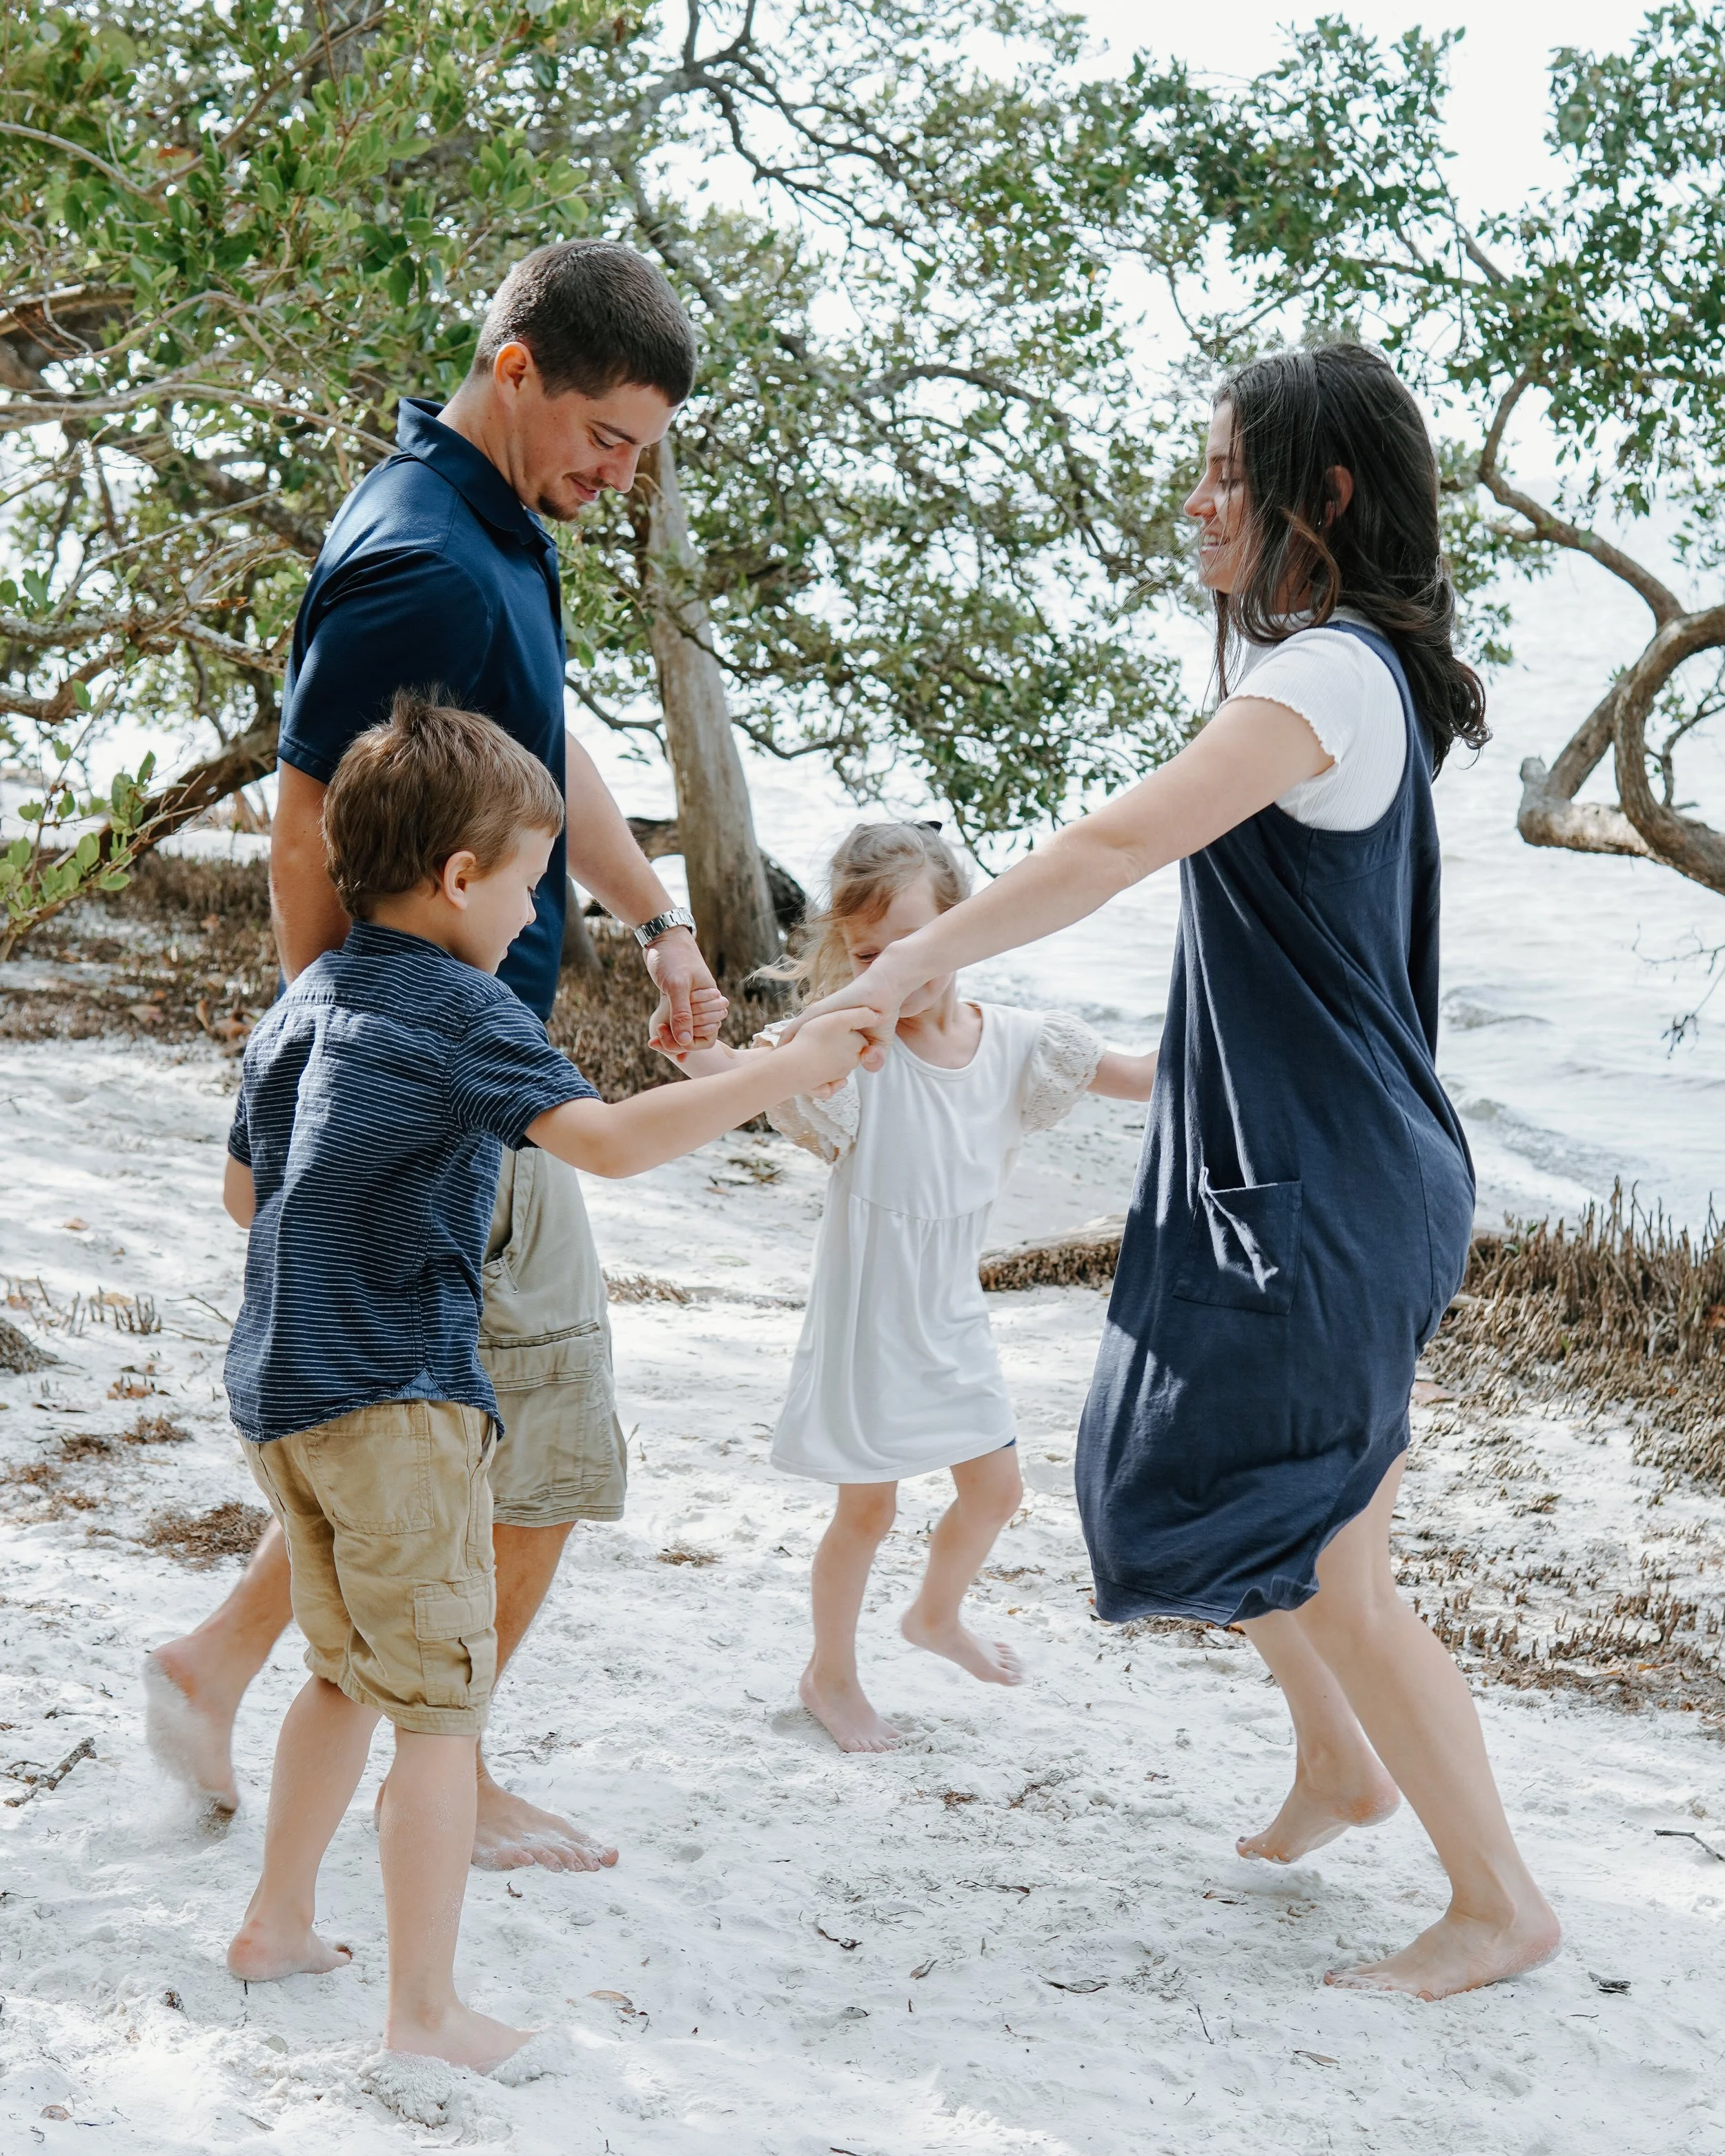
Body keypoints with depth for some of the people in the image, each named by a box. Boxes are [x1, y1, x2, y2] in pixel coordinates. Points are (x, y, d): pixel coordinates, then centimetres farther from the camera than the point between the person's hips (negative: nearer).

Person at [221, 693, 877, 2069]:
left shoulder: (304, 1002, 13)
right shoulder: (454, 1008, -14)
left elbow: (244, 1192, 22)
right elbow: (610, 1139, -26)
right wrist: (788, 1071, -21)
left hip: (279, 1387, 9)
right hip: (395, 1397, -9)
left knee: (349, 1669, 23)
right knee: (440, 1703, -2)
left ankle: (279, 1926, 33)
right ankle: (427, 2009, 1)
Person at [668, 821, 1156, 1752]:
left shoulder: (1011, 1041, -5)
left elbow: (1133, 1074, 3)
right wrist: (694, 1047, -61)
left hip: (951, 1317, 6)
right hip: (870, 1319, -5)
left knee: (994, 1490, 18)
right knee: (866, 1509, 6)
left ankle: (936, 1615, 48)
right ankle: (829, 1674, 31)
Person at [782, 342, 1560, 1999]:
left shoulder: (1330, 674, -18)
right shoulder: (1352, 672, 14)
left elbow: (1118, 844, -29)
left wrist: (912, 965, -27)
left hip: (1318, 1186, -10)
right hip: (1279, 1170, 10)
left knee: (1318, 1564, -3)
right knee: (1188, 1479, 22)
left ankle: (1499, 1905, 10)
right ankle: (1336, 1760, 39)